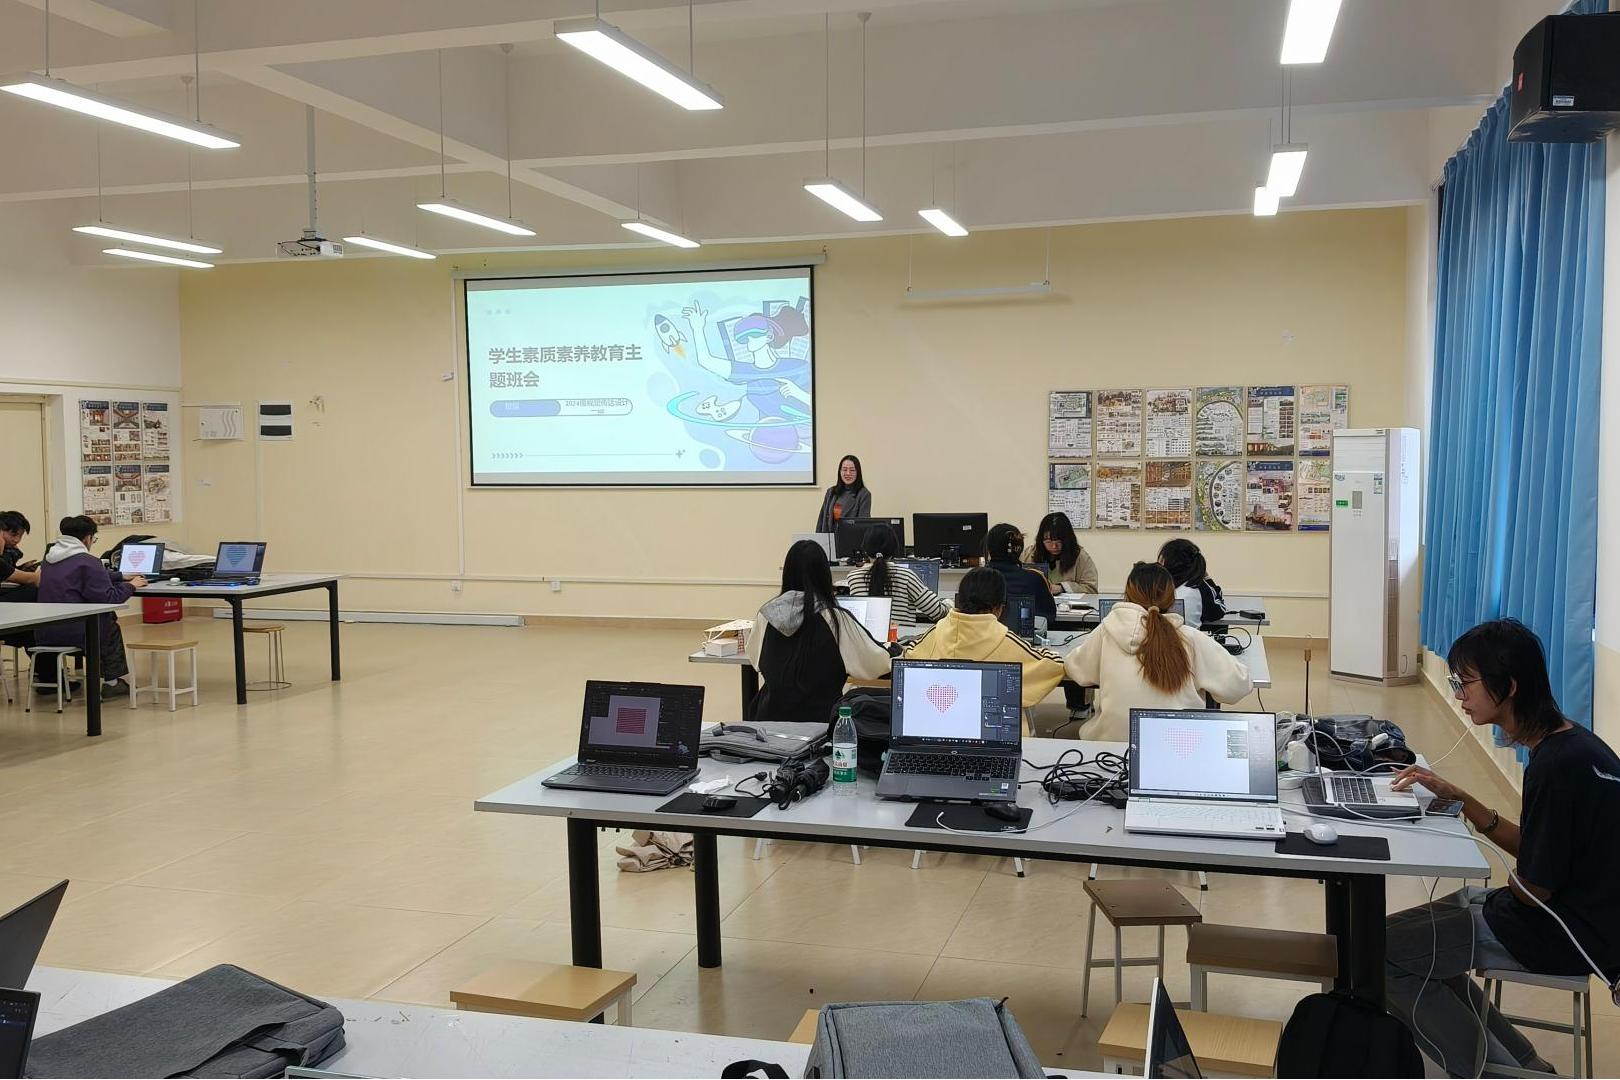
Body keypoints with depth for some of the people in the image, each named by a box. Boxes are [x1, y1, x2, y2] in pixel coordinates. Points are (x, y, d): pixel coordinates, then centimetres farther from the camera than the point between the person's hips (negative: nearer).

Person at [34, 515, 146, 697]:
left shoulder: (50, 556, 12)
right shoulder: (86, 561, -13)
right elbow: (108, 597, -14)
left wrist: (122, 577, 24)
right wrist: (130, 586, 1)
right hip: (72, 631, -8)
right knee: (111, 626, 21)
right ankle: (111, 681, 22)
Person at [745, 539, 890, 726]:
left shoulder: (766, 615, -1)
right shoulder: (836, 619, -12)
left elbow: (754, 658, 19)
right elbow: (879, 664, -5)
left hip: (770, 717, 4)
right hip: (819, 719, -4)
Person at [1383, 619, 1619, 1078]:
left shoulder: (1558, 765, -27)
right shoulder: (1571, 743, 3)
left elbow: (1533, 889, -20)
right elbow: (1530, 848, 10)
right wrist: (1456, 796, 2)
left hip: (1560, 934, -10)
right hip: (1576, 914, 10)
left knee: (1380, 948, -5)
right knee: (1417, 929, 18)